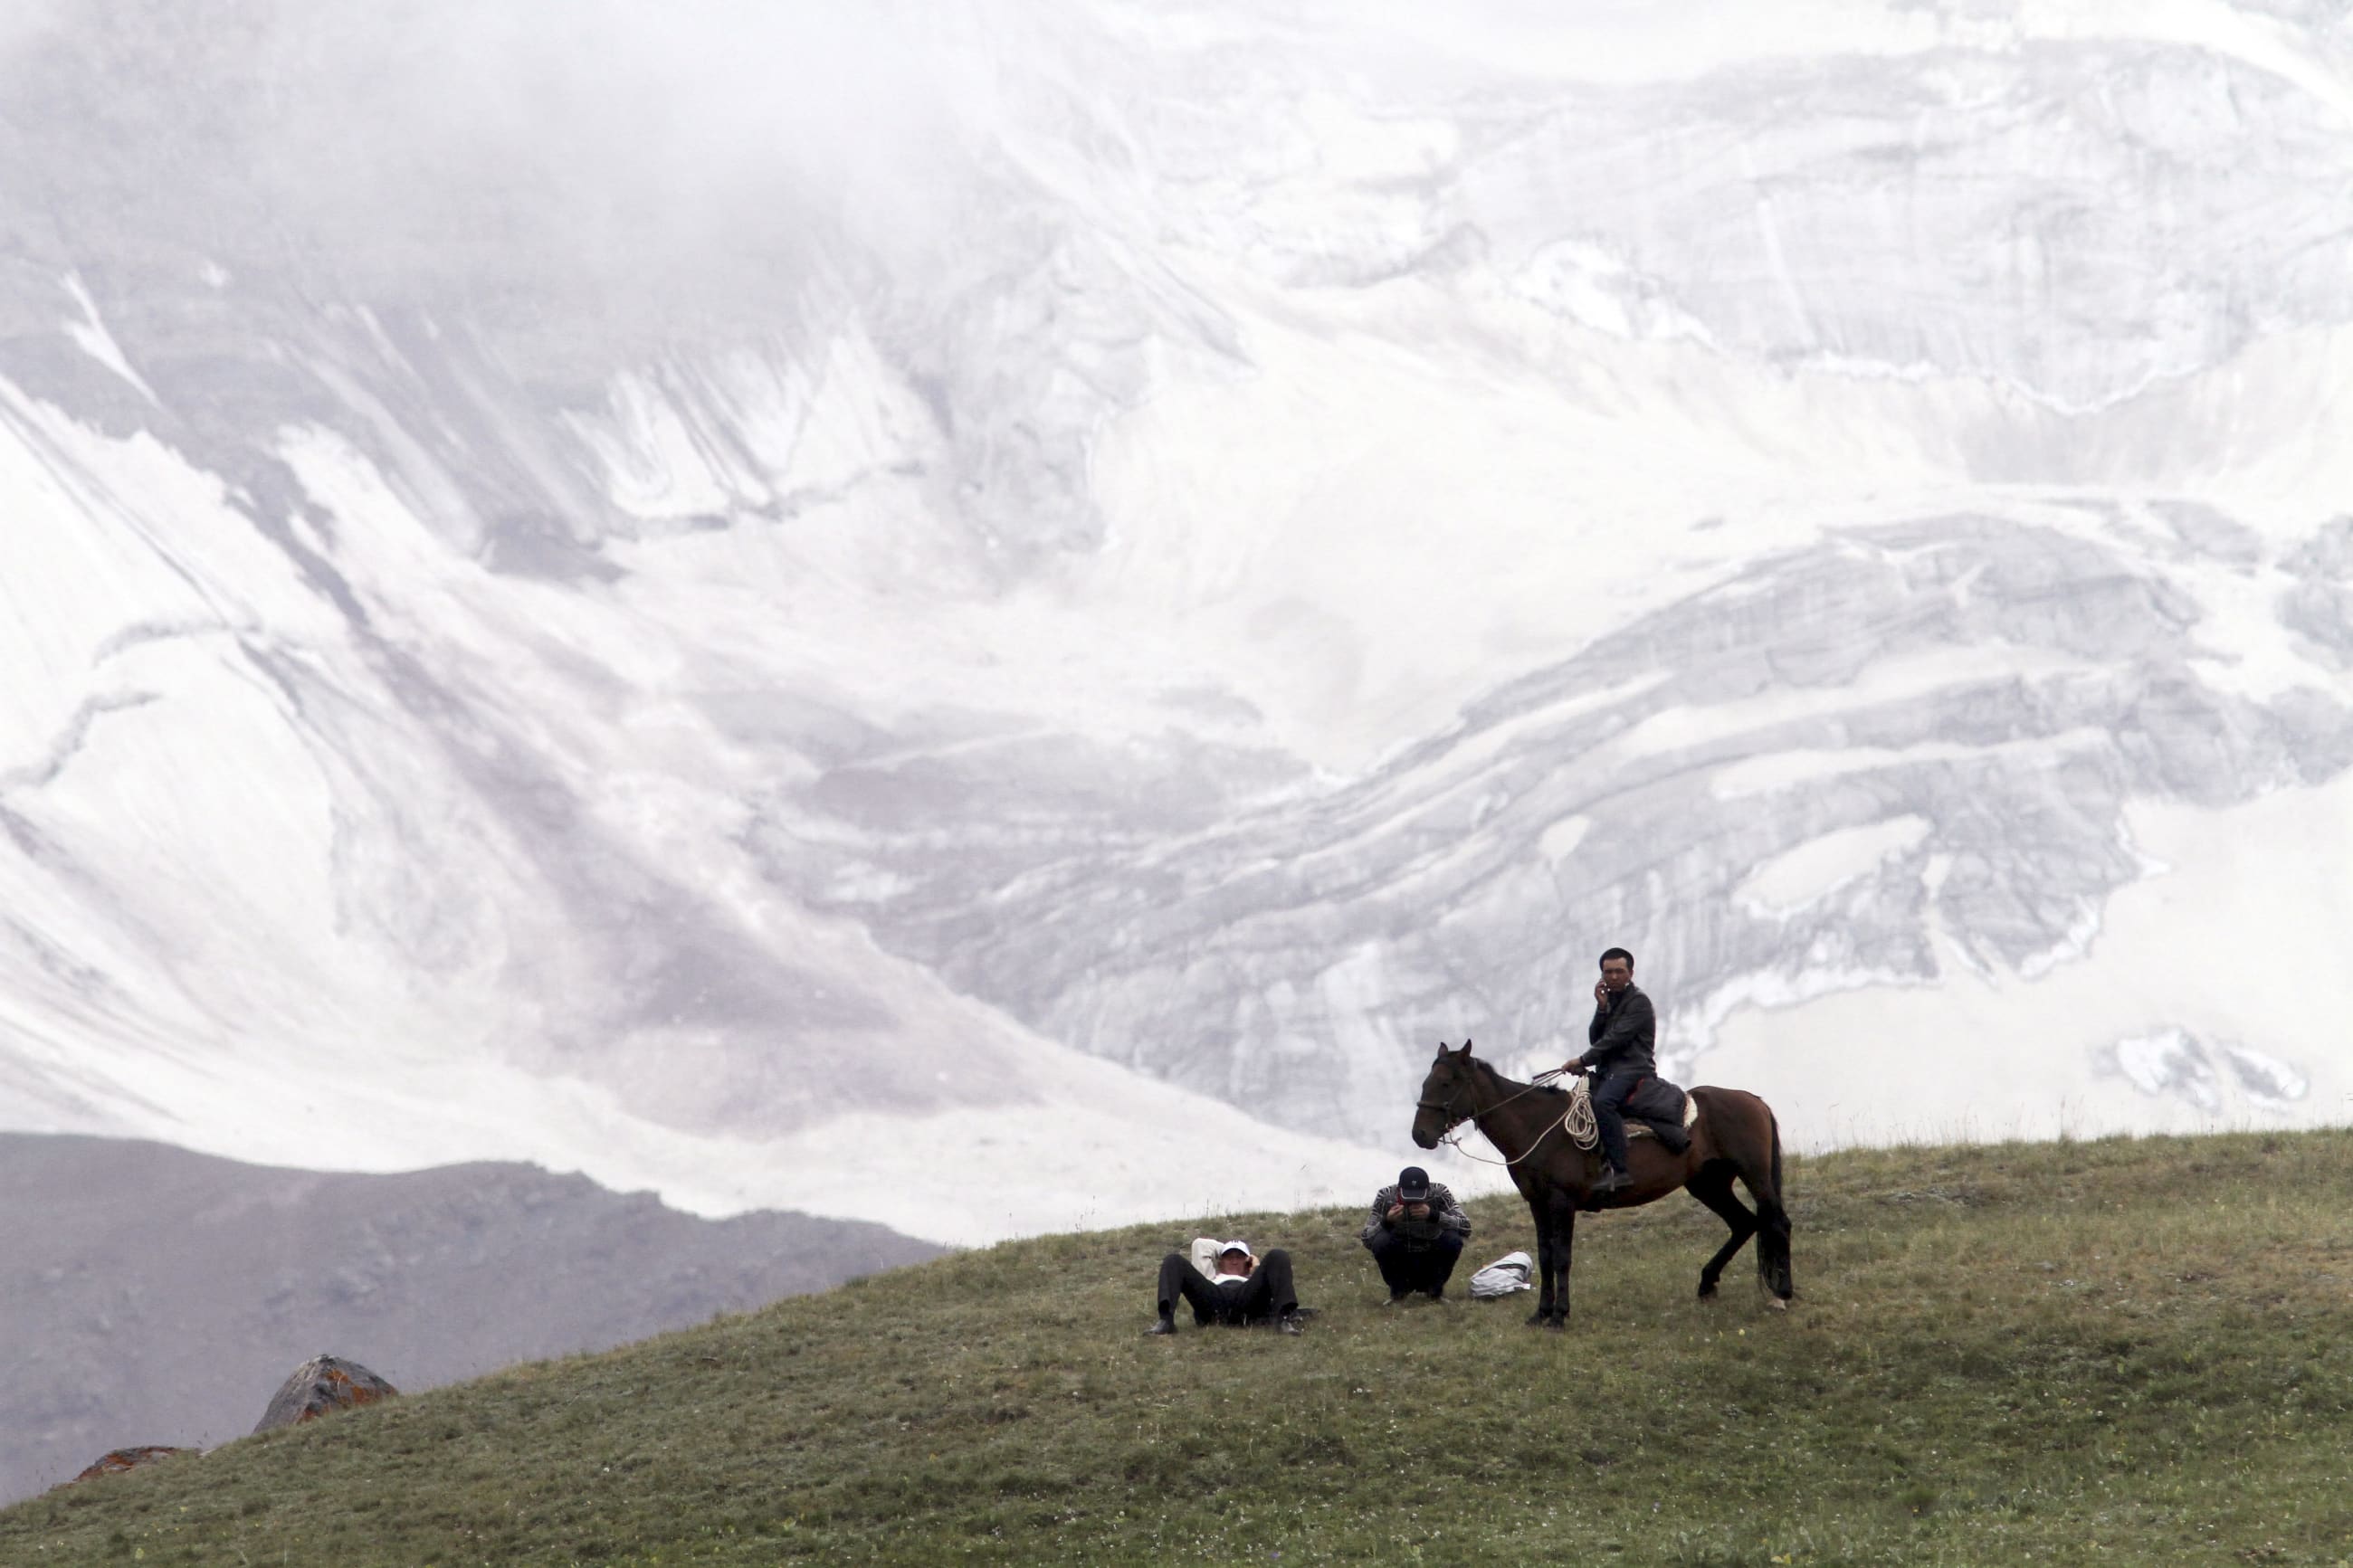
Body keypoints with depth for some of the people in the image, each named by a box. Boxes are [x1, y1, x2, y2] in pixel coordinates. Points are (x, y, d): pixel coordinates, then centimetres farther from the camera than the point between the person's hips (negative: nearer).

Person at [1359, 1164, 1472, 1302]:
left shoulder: (1439, 1194, -17)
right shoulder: (1385, 1197, -16)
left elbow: (1465, 1228, -26)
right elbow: (1367, 1240, -18)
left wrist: (1433, 1215, -39)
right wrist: (1386, 1222, -38)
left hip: (1431, 1264, 0)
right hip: (1400, 1264, 0)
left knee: (1453, 1240, -28)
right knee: (1380, 1242, -30)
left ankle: (1435, 1289, -2)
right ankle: (1398, 1290, -3)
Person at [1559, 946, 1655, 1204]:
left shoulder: (1638, 1001, -5)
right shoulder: (1608, 1000, 20)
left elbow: (1615, 1038, -14)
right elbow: (1595, 1039, 10)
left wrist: (1583, 1061, -14)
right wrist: (1602, 1008, -3)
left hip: (1633, 1069, -9)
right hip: (1608, 1071, 9)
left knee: (1602, 1102, -35)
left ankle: (1619, 1170, -40)